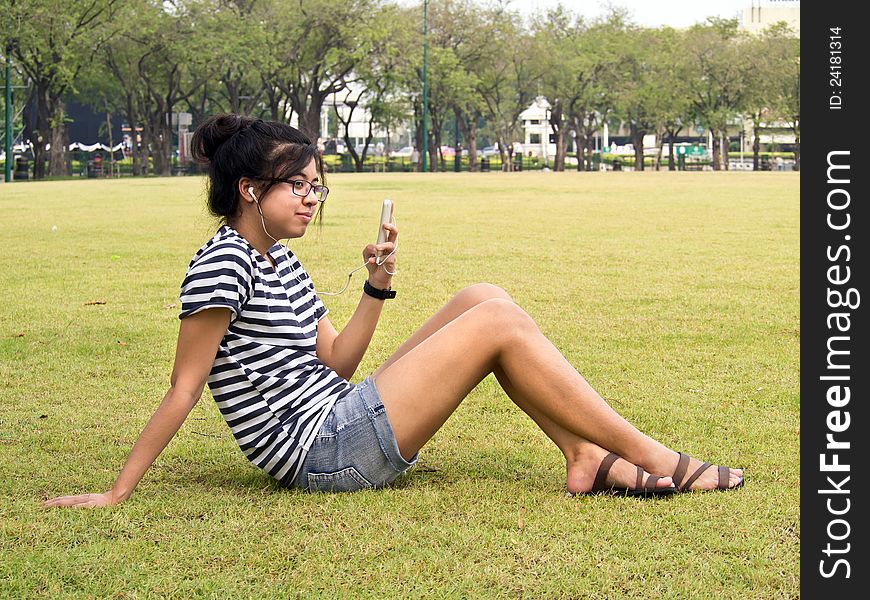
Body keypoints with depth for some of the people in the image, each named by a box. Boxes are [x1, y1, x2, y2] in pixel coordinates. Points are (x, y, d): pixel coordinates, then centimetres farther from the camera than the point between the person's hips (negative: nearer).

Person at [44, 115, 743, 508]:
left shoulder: (280, 261, 16)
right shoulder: (224, 263, -13)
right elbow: (184, 390, -13)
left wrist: (377, 287, 3)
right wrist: (116, 493, -15)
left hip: (344, 422, 10)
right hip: (325, 452, -10)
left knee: (483, 299, 2)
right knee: (497, 324, -14)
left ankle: (587, 459, -4)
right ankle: (655, 459, -9)